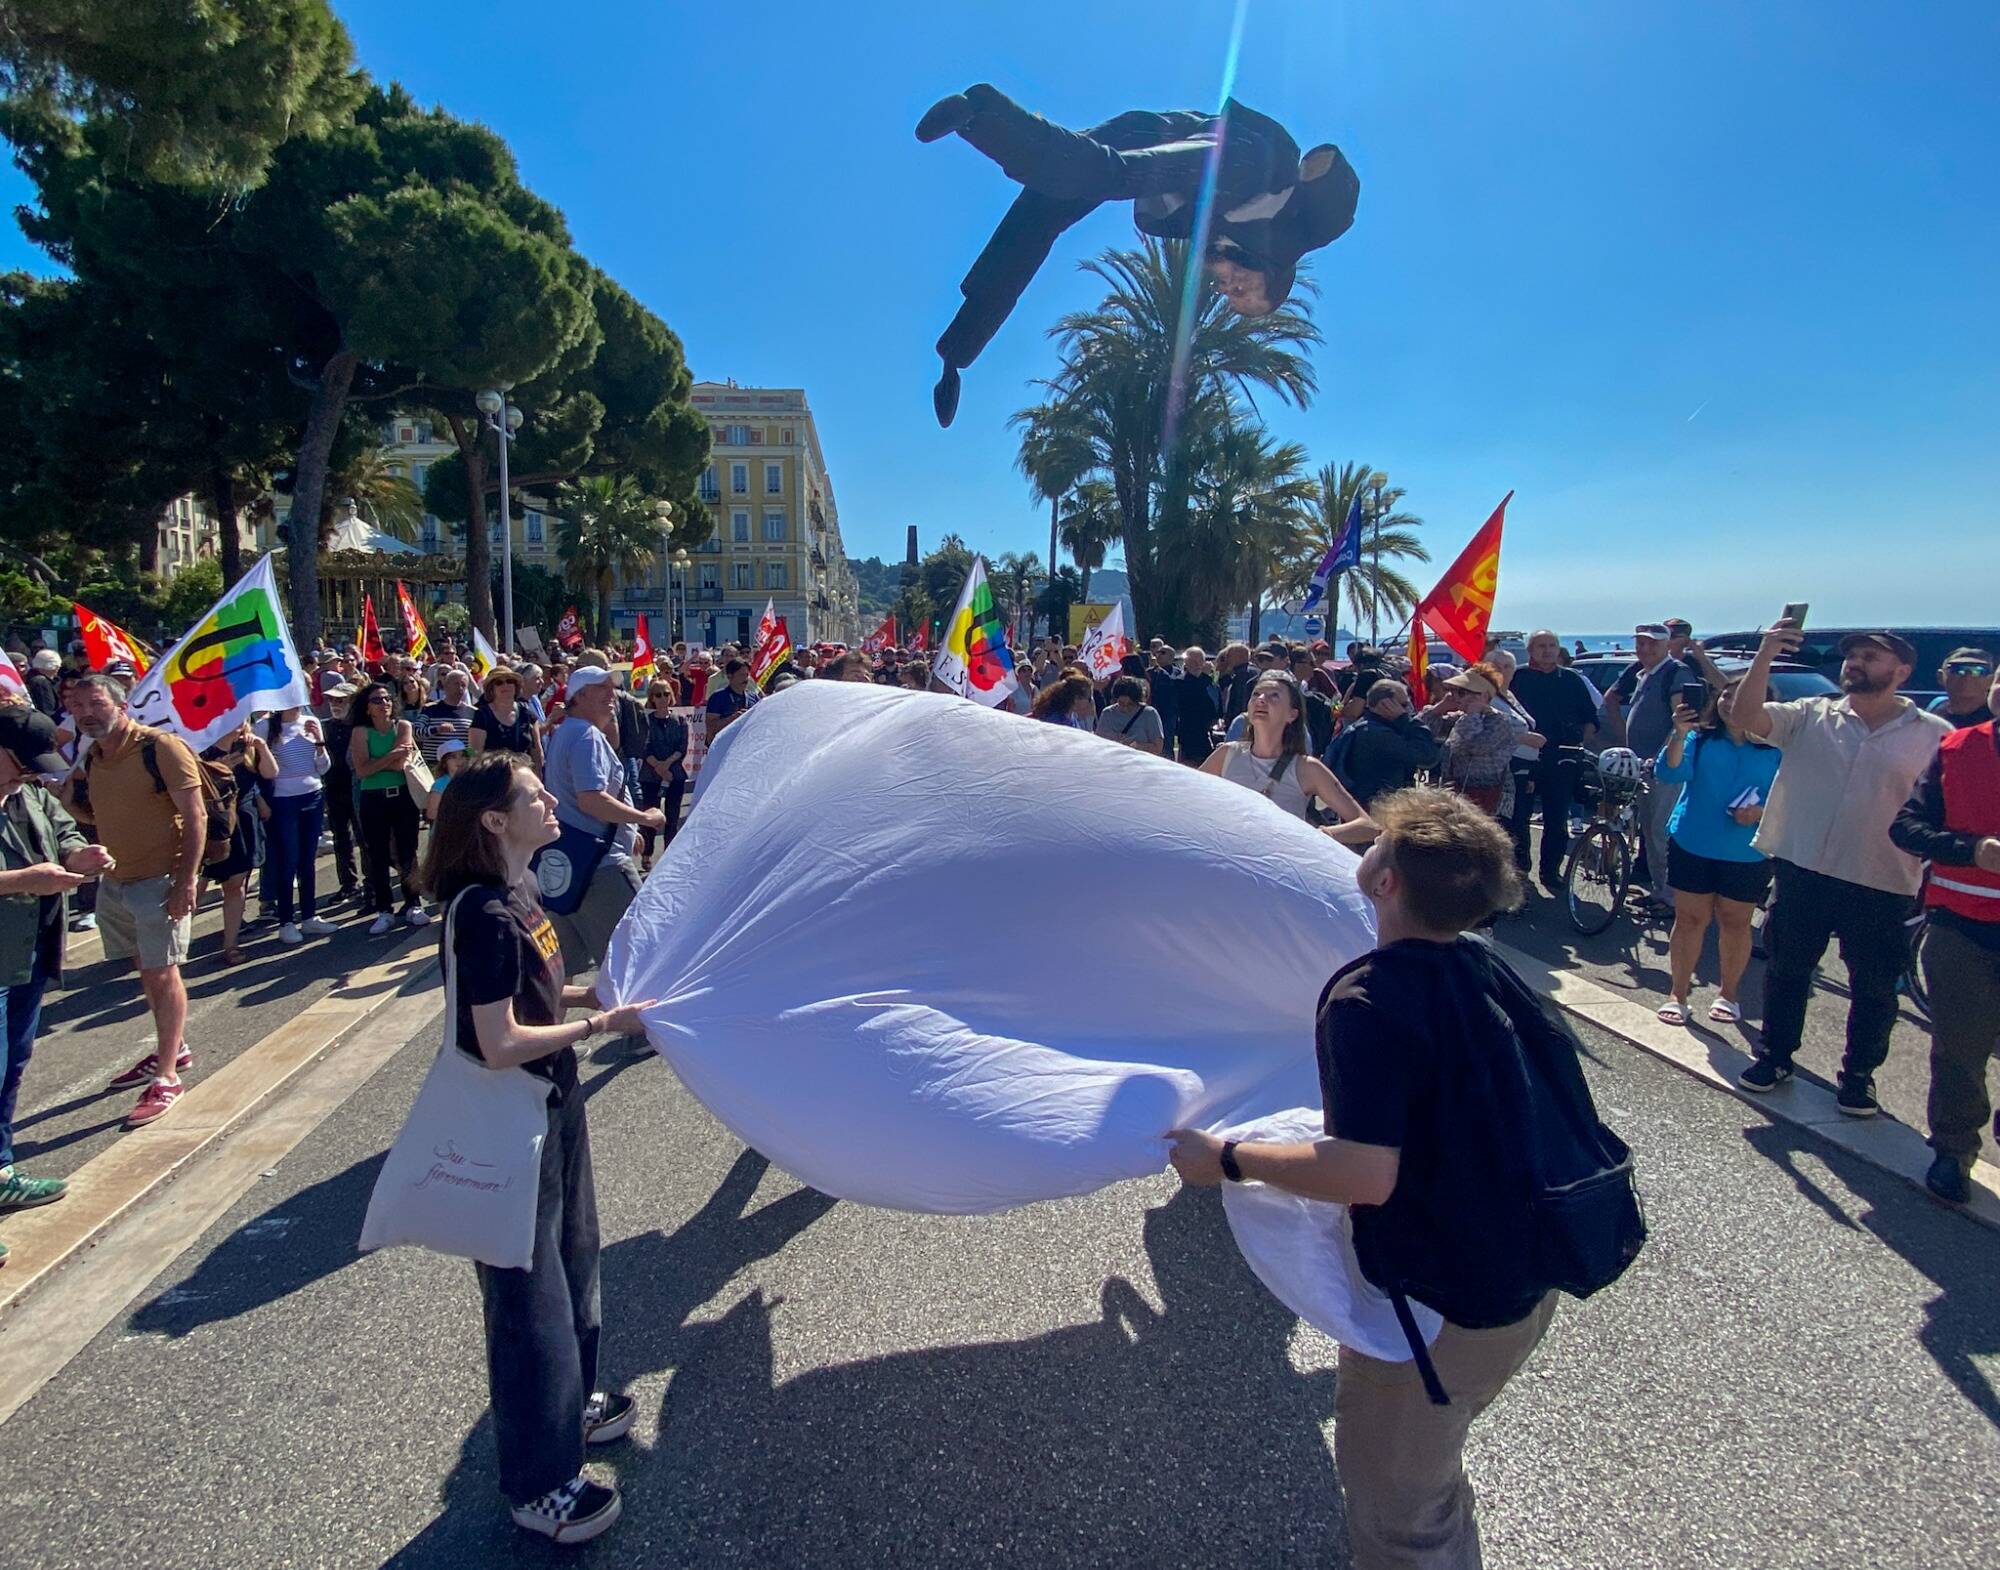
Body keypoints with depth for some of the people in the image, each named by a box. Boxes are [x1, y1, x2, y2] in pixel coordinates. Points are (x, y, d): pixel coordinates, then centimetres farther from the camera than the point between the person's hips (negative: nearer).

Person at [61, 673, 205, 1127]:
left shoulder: (161, 748, -14)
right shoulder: (92, 758, 9)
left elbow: (195, 816, -16)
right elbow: (98, 814, 22)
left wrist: (187, 879, -21)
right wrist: (67, 798, 1)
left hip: (160, 880, -7)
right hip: (114, 882, 7)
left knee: (162, 974, -4)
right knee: (147, 971, 16)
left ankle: (167, 1077, 3)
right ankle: (172, 1050, 30)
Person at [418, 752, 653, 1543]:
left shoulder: (516, 893, 3)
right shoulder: (485, 914, -25)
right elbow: (500, 1043, -27)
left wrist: (592, 993, 3)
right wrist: (599, 1024, -20)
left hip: (551, 1107, 9)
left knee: (571, 1261, 24)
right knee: (530, 1296, 6)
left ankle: (569, 1403, 47)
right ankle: (537, 1485, 26)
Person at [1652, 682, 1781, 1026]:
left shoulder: (1774, 751, 0)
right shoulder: (1699, 738, -2)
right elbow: (1670, 773, -17)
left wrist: (1760, 813, -19)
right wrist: (1679, 735, -33)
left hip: (1747, 854, 1)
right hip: (1692, 846, 0)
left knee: (1735, 923, 12)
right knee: (1690, 919, 5)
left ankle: (1728, 994, 29)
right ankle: (1678, 995, 15)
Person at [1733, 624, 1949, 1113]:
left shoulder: (1935, 735, 1)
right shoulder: (1810, 716, 3)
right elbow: (1746, 716, -11)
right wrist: (1765, 655, -22)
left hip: (1882, 887, -1)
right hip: (1801, 872, 1)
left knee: (1874, 989, 10)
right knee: (1785, 971, 13)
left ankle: (1858, 1075, 28)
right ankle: (1775, 1056, 29)